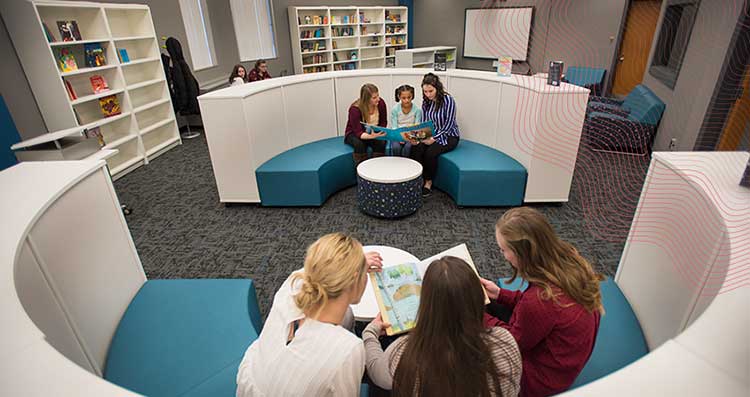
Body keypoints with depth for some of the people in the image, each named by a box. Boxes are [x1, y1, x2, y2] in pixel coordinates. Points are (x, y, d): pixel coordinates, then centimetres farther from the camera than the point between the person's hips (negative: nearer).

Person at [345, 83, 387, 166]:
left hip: (374, 133, 3)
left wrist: (379, 133, -21)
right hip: (354, 134, -3)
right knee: (359, 144, -35)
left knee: (381, 142, -29)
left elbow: (383, 123, -1)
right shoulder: (355, 109, -26)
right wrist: (371, 136, -47)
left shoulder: (381, 103, -16)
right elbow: (358, 133, -28)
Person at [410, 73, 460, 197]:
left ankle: (429, 182, -8)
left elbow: (448, 124, -15)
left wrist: (434, 139, -22)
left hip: (448, 136, -5)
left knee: (430, 152, -31)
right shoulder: (426, 102, 3)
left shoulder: (448, 100, -14)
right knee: (415, 149, -24)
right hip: (431, 134, 5)